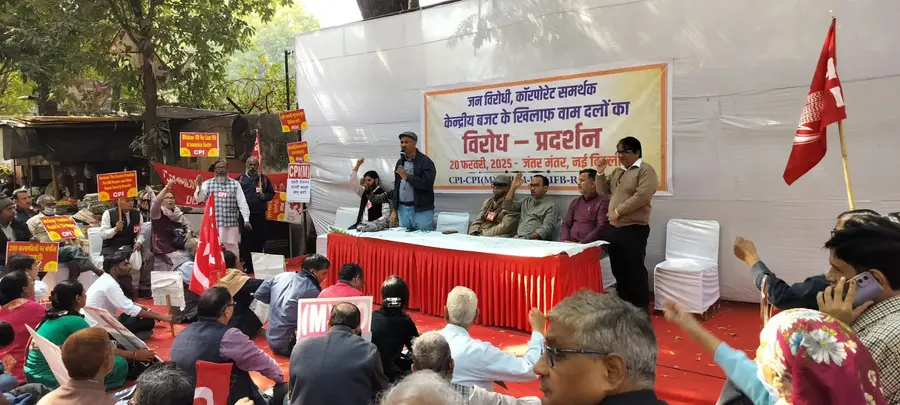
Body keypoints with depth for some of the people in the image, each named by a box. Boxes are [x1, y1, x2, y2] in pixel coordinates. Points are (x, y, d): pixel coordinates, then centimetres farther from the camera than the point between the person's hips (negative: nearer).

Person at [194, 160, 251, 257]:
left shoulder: (235, 184, 6)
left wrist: (246, 219, -2)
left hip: (231, 223, 0)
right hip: (213, 224, 0)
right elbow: (199, 199, -1)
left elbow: (242, 203, 3)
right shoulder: (208, 183, 7)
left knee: (232, 249, 5)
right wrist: (199, 185, -15)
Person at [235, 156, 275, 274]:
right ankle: (246, 265, 6)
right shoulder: (240, 179, 5)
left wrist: (265, 196, -5)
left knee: (259, 241, 5)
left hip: (259, 214, 2)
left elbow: (272, 193, 14)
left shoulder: (264, 179, 10)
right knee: (245, 240, -1)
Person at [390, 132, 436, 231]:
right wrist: (394, 210, 11)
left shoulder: (425, 161, -7)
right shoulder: (400, 163, 13)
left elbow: (427, 184, -20)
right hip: (403, 209, 6)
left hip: (421, 210, -6)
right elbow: (396, 187, 16)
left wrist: (407, 177, -14)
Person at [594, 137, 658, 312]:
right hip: (614, 228, 8)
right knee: (618, 269, 13)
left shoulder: (645, 170, -8)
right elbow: (603, 191, 20)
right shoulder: (617, 172, 17)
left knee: (635, 270, -3)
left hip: (634, 229, -8)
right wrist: (600, 174, 4)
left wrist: (618, 211, -17)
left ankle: (641, 308, 7)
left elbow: (642, 196, -20)